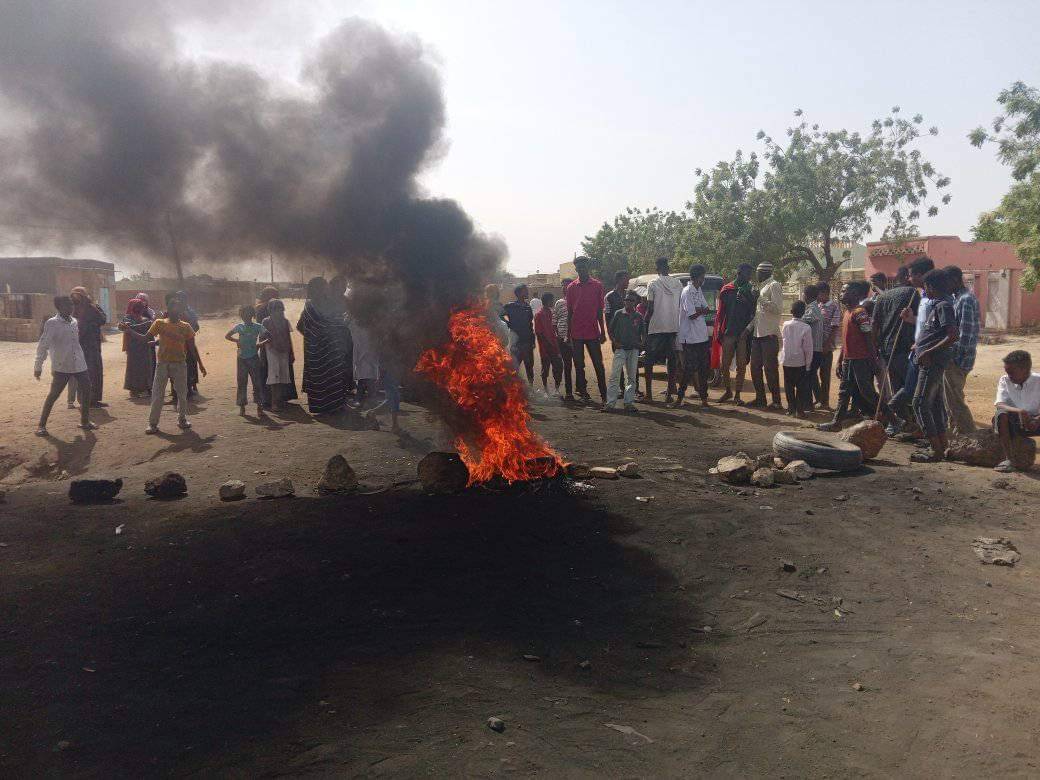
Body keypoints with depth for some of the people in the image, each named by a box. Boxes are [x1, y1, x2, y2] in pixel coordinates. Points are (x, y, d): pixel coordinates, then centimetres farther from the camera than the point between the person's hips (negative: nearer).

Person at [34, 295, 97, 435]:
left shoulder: (74, 321, 9)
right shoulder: (52, 323, -9)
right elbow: (43, 346, -9)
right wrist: (38, 366, -11)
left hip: (79, 365, 6)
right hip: (61, 367, -6)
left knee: (86, 391, 6)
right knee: (53, 395, -1)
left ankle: (85, 421, 21)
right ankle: (41, 425, 10)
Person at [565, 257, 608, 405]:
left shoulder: (597, 285, 3)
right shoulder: (571, 287, 6)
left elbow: (600, 311, 5)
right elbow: (569, 312, 8)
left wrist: (603, 332, 3)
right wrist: (568, 334, 5)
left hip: (593, 332, -1)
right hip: (576, 334, 2)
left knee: (598, 365, -2)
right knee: (579, 365, 5)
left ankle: (604, 395, 1)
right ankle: (583, 392, 14)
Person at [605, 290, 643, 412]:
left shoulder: (639, 317, 8)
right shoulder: (618, 314, 3)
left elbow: (641, 333, 15)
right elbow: (611, 330, 6)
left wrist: (639, 344, 0)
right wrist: (615, 342, -6)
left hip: (634, 349, 3)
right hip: (620, 348, -3)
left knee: (632, 377, 5)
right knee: (615, 375, -8)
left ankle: (629, 402, 11)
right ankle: (610, 403, -8)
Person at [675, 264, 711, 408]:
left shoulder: (699, 291, 14)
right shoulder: (687, 292, -14)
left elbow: (707, 310, 10)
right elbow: (692, 315, -19)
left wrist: (698, 310, -10)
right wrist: (702, 310, 0)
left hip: (702, 336, 9)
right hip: (690, 338, -9)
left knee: (704, 368, 9)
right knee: (689, 369, -6)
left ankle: (703, 397, 16)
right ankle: (680, 395, 5)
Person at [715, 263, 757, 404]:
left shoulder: (751, 291, 7)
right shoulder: (727, 290, 7)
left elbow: (753, 312, 5)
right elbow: (720, 313, 7)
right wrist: (718, 332, 1)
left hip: (744, 334, 0)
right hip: (728, 333, 0)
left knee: (741, 366, 2)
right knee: (724, 365, 1)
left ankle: (737, 394, 11)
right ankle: (727, 391, 20)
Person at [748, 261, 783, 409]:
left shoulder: (774, 285, -7)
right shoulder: (761, 287, 20)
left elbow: (778, 308, -17)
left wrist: (762, 300, -22)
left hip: (769, 334, -9)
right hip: (757, 333, 9)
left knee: (770, 368, -8)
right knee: (755, 367, 11)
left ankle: (776, 401, -3)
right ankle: (760, 397, 19)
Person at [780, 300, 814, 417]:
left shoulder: (786, 325, -3)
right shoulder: (806, 328, -12)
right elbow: (808, 348, -10)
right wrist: (808, 364, -2)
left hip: (786, 361, 2)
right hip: (800, 362, -2)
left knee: (789, 386, 10)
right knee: (801, 387, 6)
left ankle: (791, 408, 13)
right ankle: (800, 410, 5)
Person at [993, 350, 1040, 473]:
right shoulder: (1005, 381, -4)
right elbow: (999, 405, -18)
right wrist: (1019, 411, -37)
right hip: (1013, 422, 1)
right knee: (1000, 414, -32)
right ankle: (1009, 459, -36)